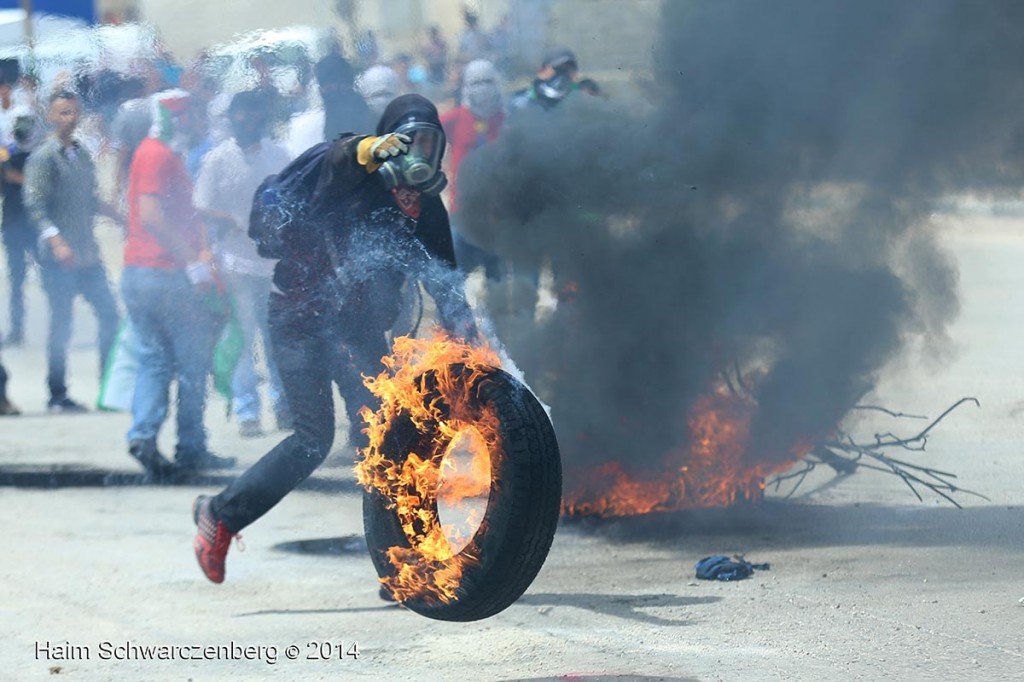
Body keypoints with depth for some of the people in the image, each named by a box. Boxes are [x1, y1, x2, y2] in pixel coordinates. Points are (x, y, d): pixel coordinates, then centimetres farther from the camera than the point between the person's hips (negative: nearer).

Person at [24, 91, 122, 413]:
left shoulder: (81, 154, 14)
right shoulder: (43, 157, -7)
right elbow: (35, 206, -14)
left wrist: (119, 217, 13)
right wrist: (57, 242, -24)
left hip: (88, 255, 7)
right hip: (59, 259, -7)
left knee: (109, 315, 7)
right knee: (61, 326, -3)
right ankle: (57, 395, 6)